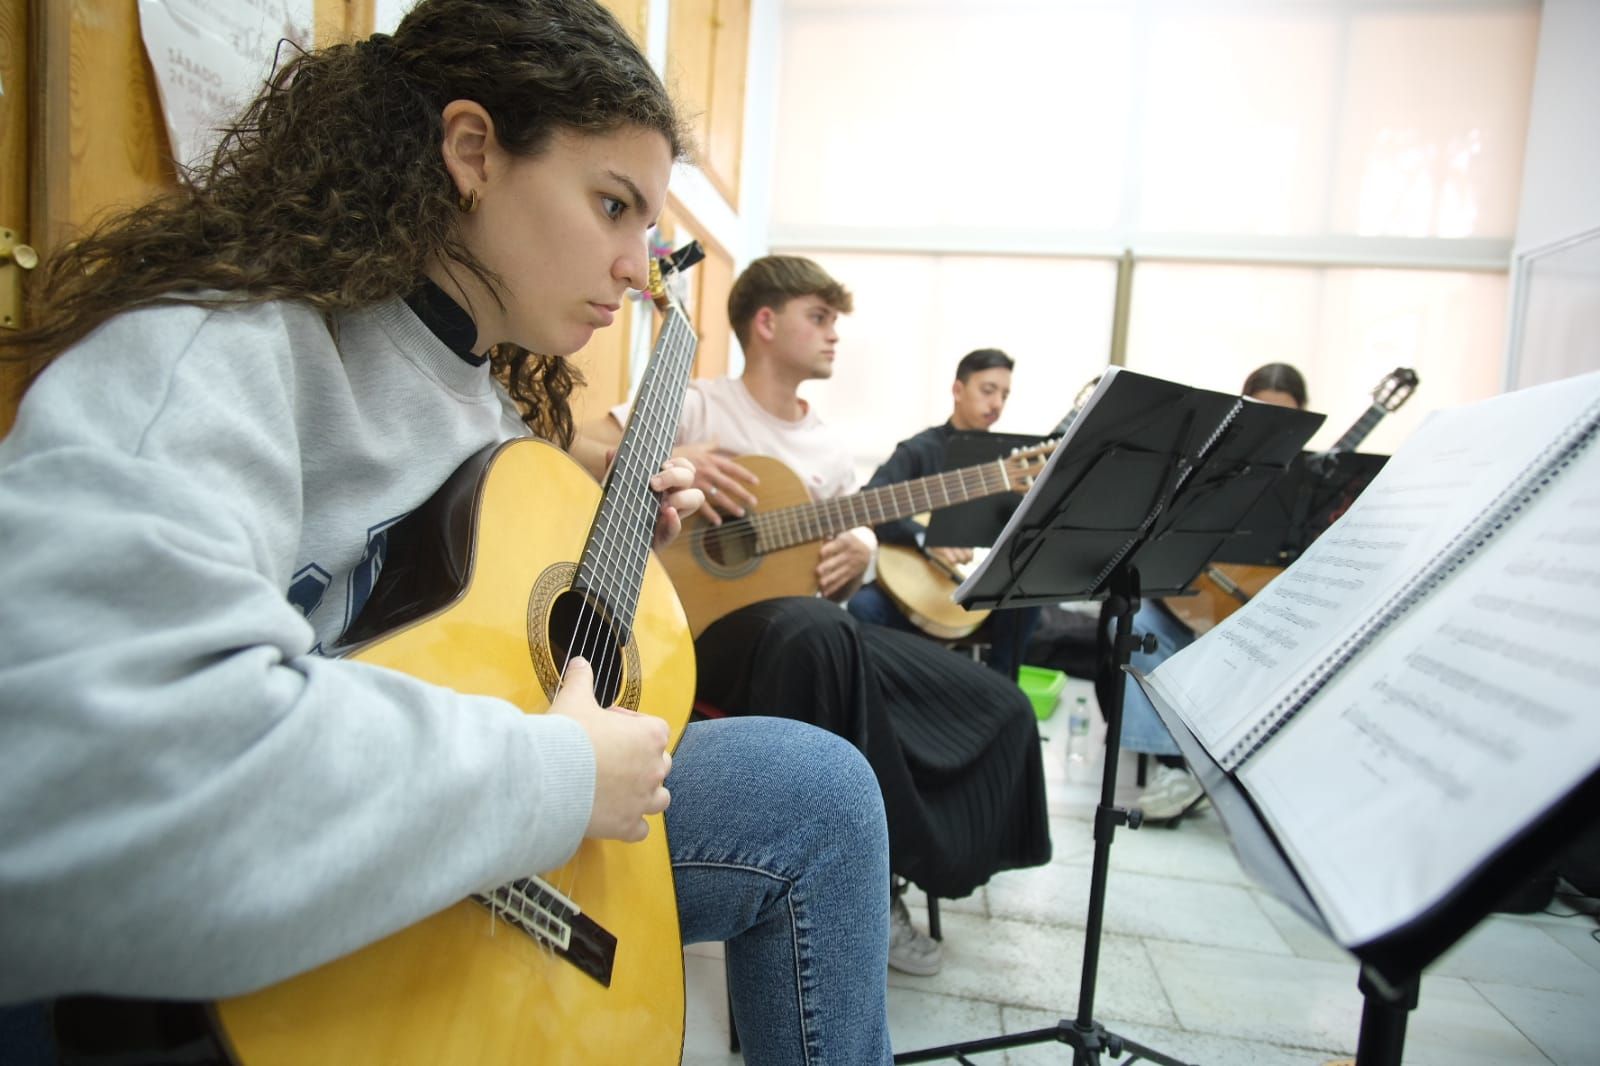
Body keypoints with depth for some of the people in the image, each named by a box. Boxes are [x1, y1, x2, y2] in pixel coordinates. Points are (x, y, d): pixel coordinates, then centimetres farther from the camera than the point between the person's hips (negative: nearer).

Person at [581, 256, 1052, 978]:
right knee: (812, 631, -43)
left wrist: (856, 558, -5)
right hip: (712, 622, -6)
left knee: (1001, 709, -6)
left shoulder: (830, 450, 15)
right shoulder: (697, 406, -2)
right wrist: (666, 464, -25)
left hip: (822, 630, 7)